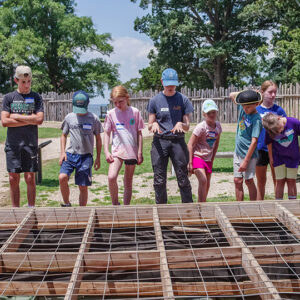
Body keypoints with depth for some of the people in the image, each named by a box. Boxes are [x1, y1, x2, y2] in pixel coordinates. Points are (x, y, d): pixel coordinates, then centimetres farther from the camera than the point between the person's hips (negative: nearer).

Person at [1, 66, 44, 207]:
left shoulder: (36, 97, 7)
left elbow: (39, 119, -7)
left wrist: (16, 117, -6)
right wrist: (29, 120, -6)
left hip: (30, 143, -1)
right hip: (12, 144, 1)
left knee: (30, 178, 1)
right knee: (13, 179, 4)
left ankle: (31, 209, 10)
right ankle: (15, 209, 14)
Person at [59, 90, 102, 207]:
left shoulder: (93, 118, 2)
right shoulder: (69, 117, 6)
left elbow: (98, 139, 9)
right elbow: (64, 135, 16)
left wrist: (98, 158, 7)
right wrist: (62, 152, 4)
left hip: (86, 156, -1)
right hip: (70, 154, 1)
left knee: (83, 187, 2)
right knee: (62, 177, -21)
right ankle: (66, 204, -1)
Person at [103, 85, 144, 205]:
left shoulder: (135, 112, 1)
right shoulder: (111, 114, 1)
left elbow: (139, 133, 5)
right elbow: (107, 133, 5)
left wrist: (140, 152, 1)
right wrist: (106, 152, -5)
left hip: (131, 151, 1)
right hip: (116, 151, -1)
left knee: (128, 182, 9)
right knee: (111, 177, -21)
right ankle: (115, 204, -3)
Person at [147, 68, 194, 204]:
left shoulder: (183, 100, 6)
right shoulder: (155, 100, 7)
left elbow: (187, 126, 6)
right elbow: (149, 126, 9)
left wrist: (180, 124, -16)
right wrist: (154, 124, -14)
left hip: (178, 141, 0)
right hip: (160, 141, 1)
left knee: (183, 178, -1)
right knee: (159, 180, 2)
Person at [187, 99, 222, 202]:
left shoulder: (218, 125, 3)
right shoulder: (201, 127, -15)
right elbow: (190, 145, -15)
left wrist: (212, 159, 14)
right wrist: (190, 163, -18)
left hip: (208, 159, 7)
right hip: (197, 156, -7)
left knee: (207, 185, 8)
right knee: (203, 181, -22)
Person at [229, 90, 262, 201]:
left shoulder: (256, 119, -17)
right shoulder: (242, 108, 2)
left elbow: (254, 141, -20)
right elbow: (231, 95, 18)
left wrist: (246, 161, -21)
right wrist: (244, 93, 2)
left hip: (249, 154, -7)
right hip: (238, 151, 7)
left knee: (249, 181, -5)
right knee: (237, 181, 6)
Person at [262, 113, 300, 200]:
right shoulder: (269, 132, -19)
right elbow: (269, 144, -3)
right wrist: (271, 158, 6)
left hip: (293, 157, 0)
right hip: (279, 157, 0)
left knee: (291, 181, 5)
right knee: (280, 181, 2)